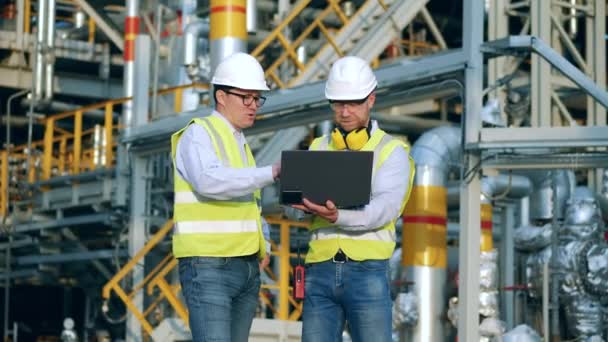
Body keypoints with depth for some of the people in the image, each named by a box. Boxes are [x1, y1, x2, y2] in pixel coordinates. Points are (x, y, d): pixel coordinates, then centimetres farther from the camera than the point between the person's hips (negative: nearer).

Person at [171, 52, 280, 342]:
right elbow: (209, 181, -26)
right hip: (207, 266, -8)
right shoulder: (198, 134, -5)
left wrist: (263, 245, 9)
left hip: (246, 267, 8)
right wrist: (271, 173, -31)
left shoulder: (240, 143, 21)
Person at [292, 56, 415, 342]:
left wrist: (340, 217, -30)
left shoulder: (392, 152, 5)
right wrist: (308, 203, -21)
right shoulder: (318, 149, 18)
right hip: (320, 269, 4)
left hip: (367, 270, -3)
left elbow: (386, 207, -11)